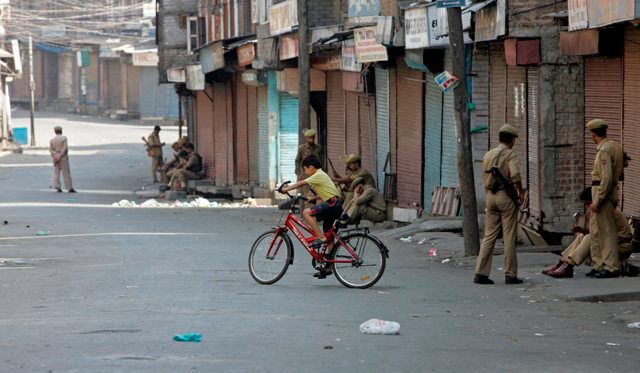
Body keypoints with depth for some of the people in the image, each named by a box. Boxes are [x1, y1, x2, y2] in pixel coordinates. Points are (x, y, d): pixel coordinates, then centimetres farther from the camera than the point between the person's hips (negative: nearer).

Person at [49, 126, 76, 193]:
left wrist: (54, 155, -14)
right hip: (63, 157, -4)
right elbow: (65, 148, -15)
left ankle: (57, 187, -3)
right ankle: (70, 188, 1)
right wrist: (60, 156, -15)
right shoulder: (64, 138, -5)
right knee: (66, 173, 0)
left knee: (56, 172, 7)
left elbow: (50, 149, -3)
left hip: (55, 158, 4)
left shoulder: (52, 140, 8)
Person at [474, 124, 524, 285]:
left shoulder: (488, 155, 13)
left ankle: (480, 273, 2)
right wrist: (521, 193, -9)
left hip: (490, 196, 6)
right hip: (506, 196, -6)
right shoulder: (510, 153, -7)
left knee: (489, 236, 8)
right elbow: (515, 175, -20)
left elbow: (485, 180, 14)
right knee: (509, 236, 0)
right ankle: (510, 275, 2)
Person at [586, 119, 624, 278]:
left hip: (603, 192, -10)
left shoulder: (605, 150, -18)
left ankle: (612, 267, -3)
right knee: (595, 229, 15)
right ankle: (599, 264, 19)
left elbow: (606, 178, -23)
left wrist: (597, 202, -21)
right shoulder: (614, 146, 13)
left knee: (606, 231, -6)